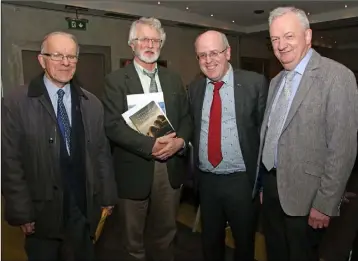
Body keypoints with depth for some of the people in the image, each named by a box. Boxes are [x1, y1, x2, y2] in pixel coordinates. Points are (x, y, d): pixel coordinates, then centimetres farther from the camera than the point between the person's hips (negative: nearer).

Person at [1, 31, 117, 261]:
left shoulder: (92, 104, 3)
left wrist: (107, 197, 4)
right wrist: (21, 211, -8)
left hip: (84, 209, 3)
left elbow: (102, 153, 4)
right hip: (42, 211, -2)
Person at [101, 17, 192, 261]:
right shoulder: (116, 80, -4)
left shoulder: (173, 79, 10)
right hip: (135, 169, -3)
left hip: (171, 167, 4)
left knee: (165, 234, 21)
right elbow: (113, 125, -14)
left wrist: (180, 141, -14)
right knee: (134, 241, 17)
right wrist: (150, 145, -24)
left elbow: (186, 118, 7)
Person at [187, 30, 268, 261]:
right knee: (210, 240, 23)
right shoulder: (194, 88, 4)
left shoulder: (255, 83, -9)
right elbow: (193, 129, 8)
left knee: (244, 241, 19)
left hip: (242, 180, -3)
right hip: (206, 180, 4)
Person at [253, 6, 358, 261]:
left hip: (303, 193, -6)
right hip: (271, 185, 7)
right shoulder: (276, 81, 10)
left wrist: (325, 204, -17)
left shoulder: (337, 76, -13)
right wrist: (264, 180, 9)